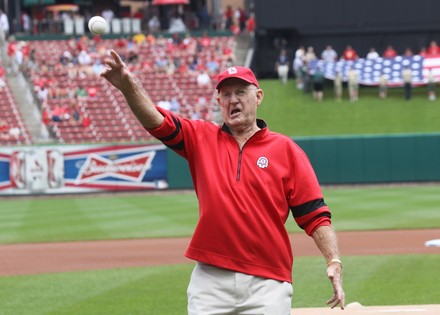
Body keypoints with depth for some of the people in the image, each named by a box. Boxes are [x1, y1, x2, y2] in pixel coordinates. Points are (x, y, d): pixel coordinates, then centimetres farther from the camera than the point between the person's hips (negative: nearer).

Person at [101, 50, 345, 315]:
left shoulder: (286, 149, 5)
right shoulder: (202, 138, 10)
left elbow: (314, 215, 2)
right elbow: (157, 121, -6)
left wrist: (334, 262, -12)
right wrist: (128, 85, -25)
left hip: (267, 283, -1)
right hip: (210, 280, 1)